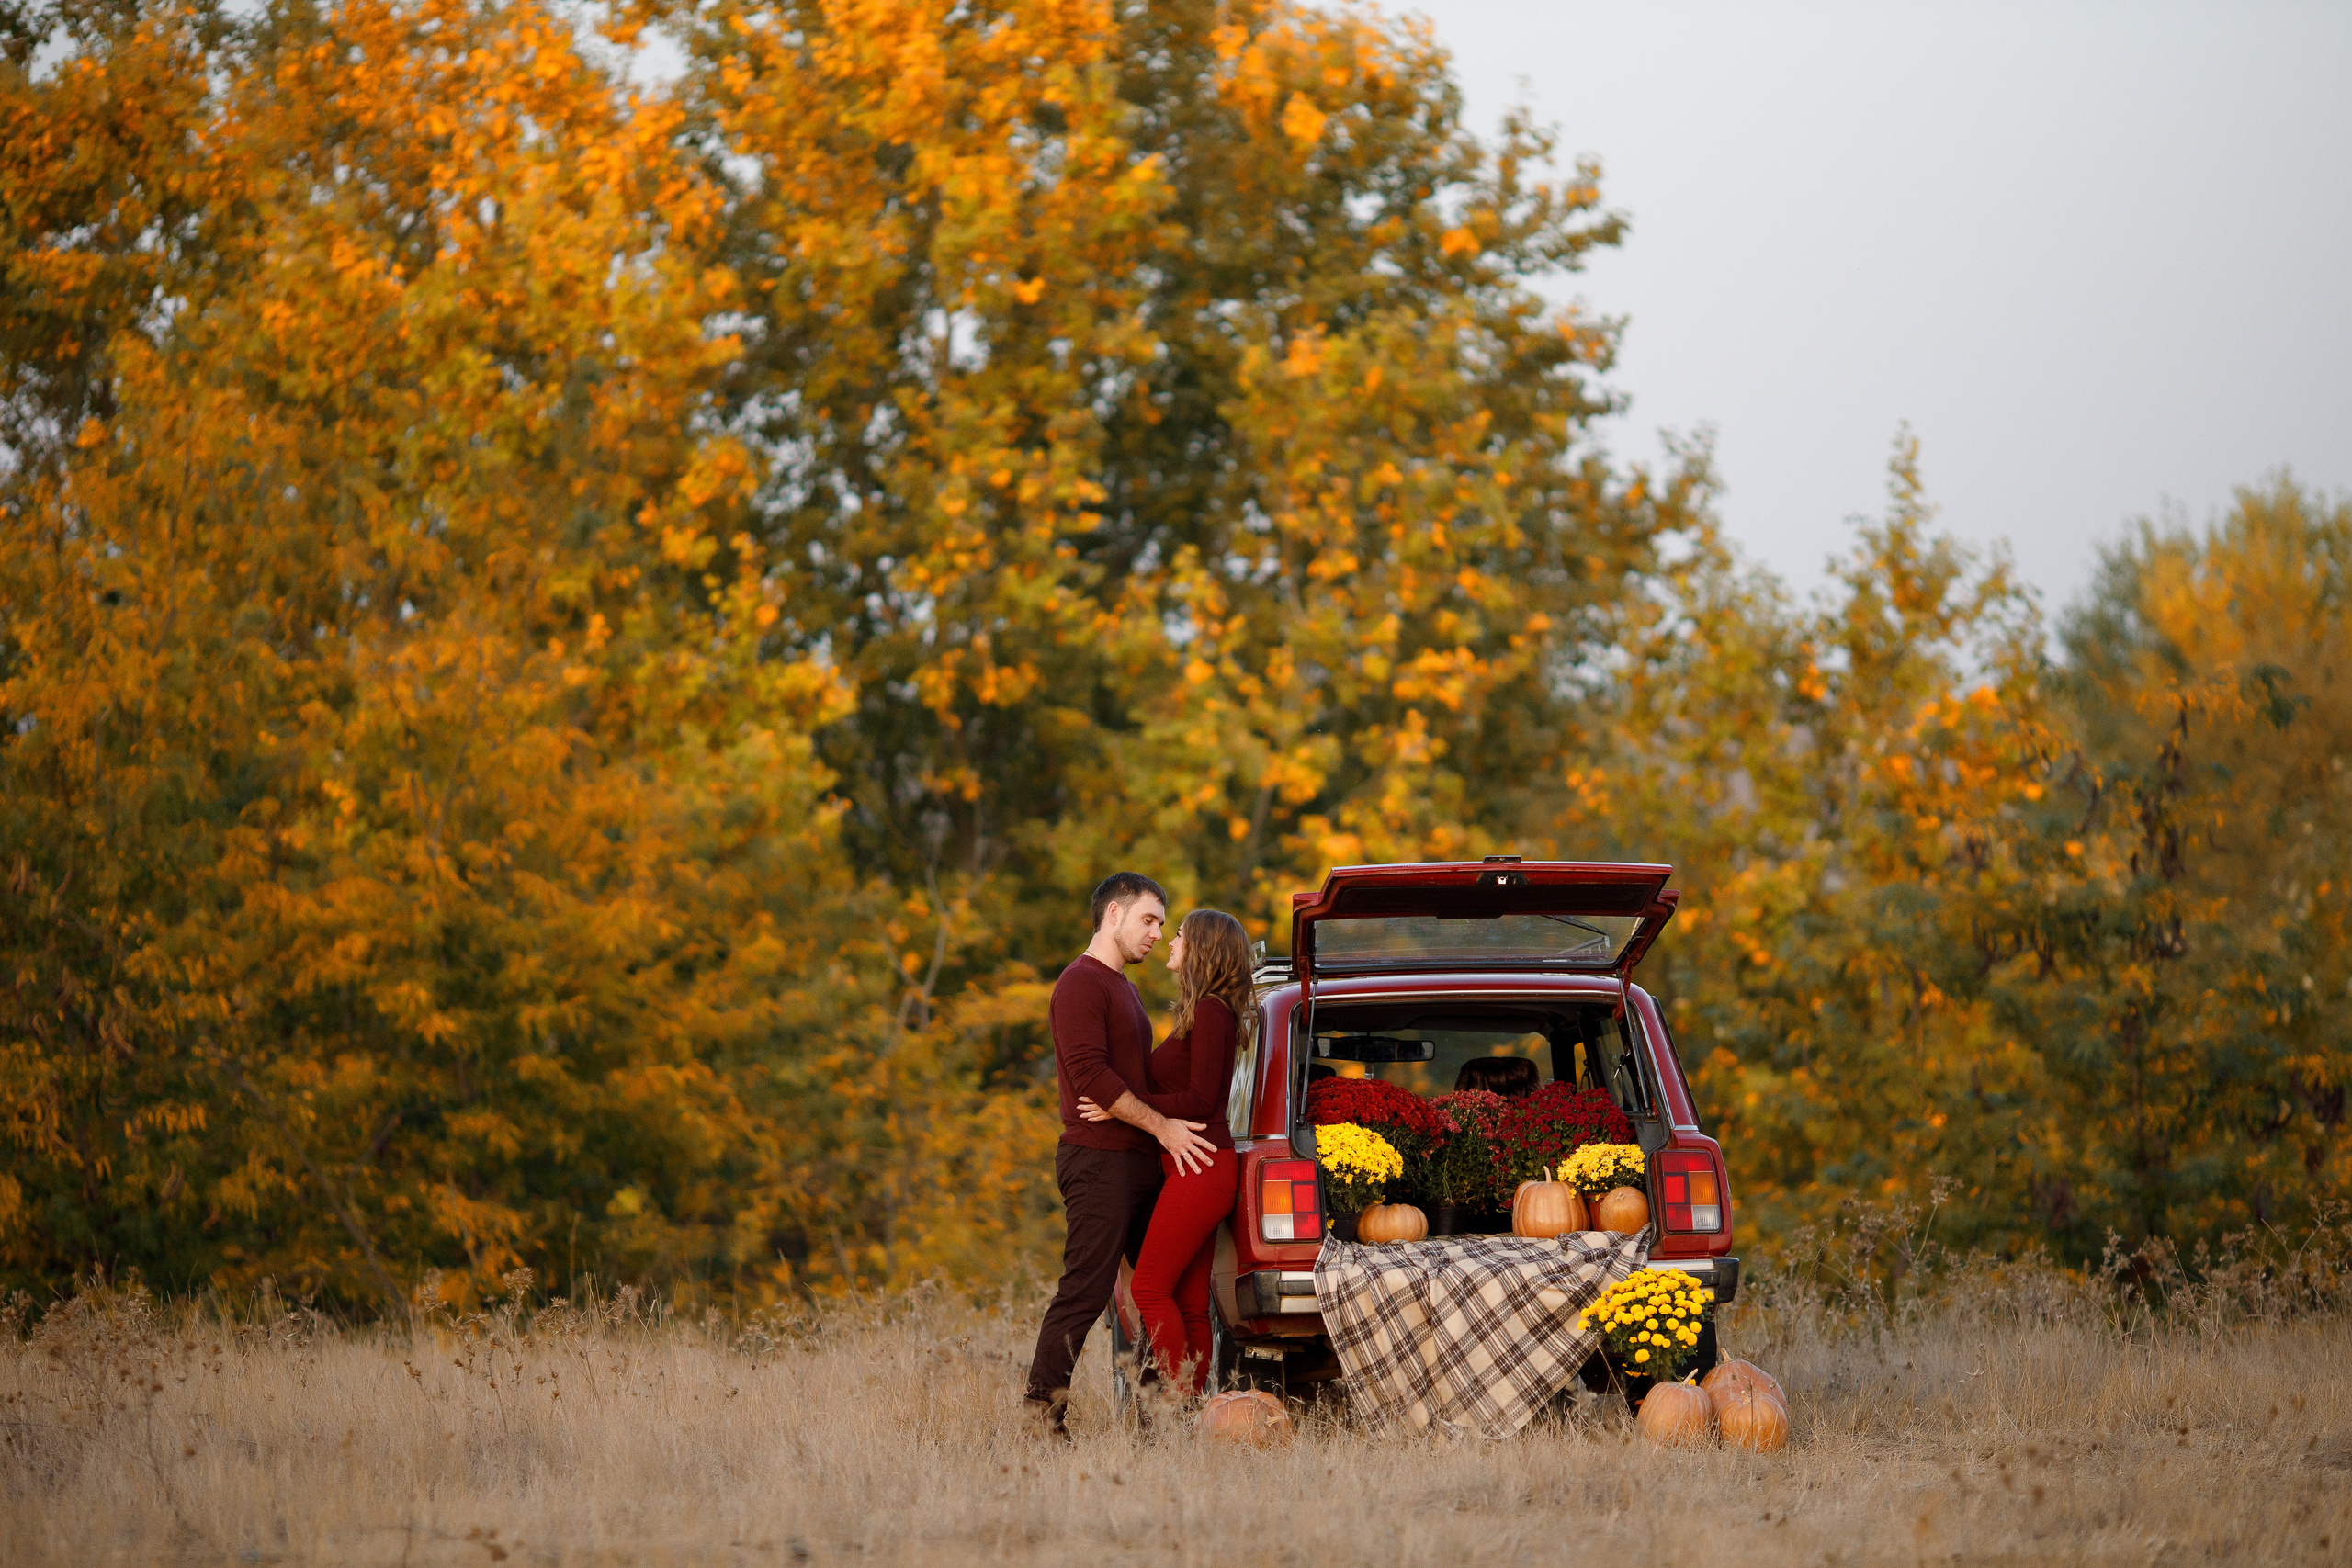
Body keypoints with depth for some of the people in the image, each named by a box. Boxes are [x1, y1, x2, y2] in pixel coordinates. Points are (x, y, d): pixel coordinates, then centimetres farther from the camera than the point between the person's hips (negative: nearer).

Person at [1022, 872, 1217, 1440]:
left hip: (1139, 1159, 10)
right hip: (1099, 1162, -10)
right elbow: (1090, 1074, -19)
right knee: (1086, 1290, -12)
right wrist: (1161, 1126, -17)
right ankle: (1041, 1410, -11)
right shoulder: (1082, 983, -9)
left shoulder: (1123, 989, 23)